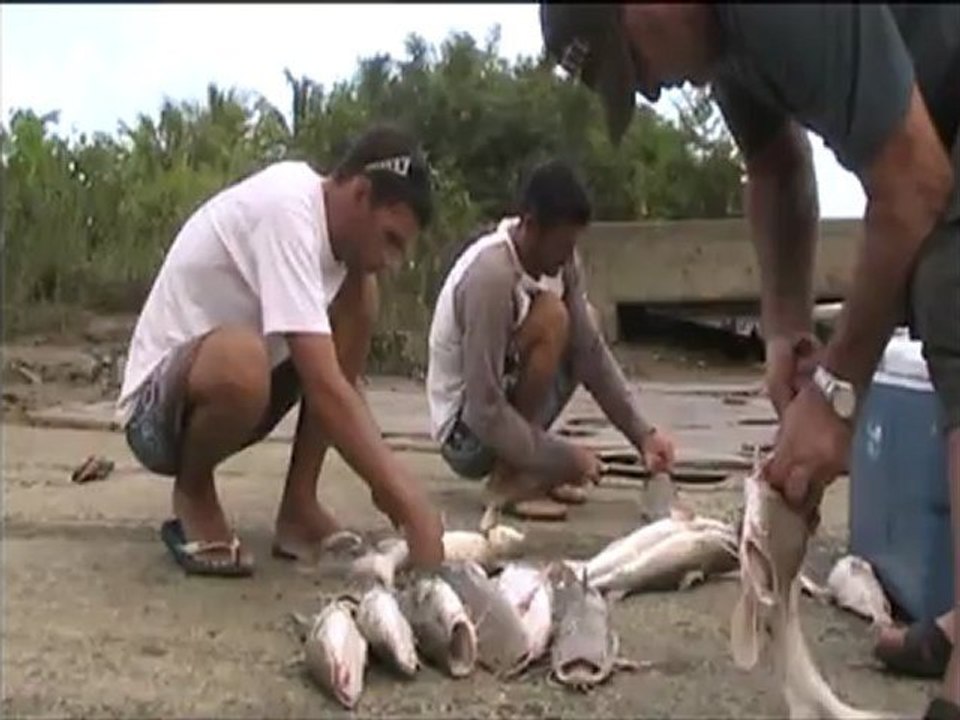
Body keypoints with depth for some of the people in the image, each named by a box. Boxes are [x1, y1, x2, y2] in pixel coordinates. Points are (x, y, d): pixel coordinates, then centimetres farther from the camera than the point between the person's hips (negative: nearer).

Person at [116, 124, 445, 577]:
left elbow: (334, 379, 5)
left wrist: (386, 477, -5)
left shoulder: (330, 218, 2)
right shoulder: (287, 210, -25)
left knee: (358, 293, -4)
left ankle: (299, 507, -2)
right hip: (155, 408, -9)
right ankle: (193, 496, -5)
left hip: (218, 390, 9)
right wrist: (411, 503, -33)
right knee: (239, 362, -41)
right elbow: (324, 389, -32)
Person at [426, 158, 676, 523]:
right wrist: (566, 458, -23)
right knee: (551, 319, -24)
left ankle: (531, 468, 7)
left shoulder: (560, 258, -6)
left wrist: (643, 434, -9)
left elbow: (591, 353, -1)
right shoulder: (490, 276, -29)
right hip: (467, 432, -8)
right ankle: (511, 477, -16)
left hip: (502, 400, 8)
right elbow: (485, 413, -29)